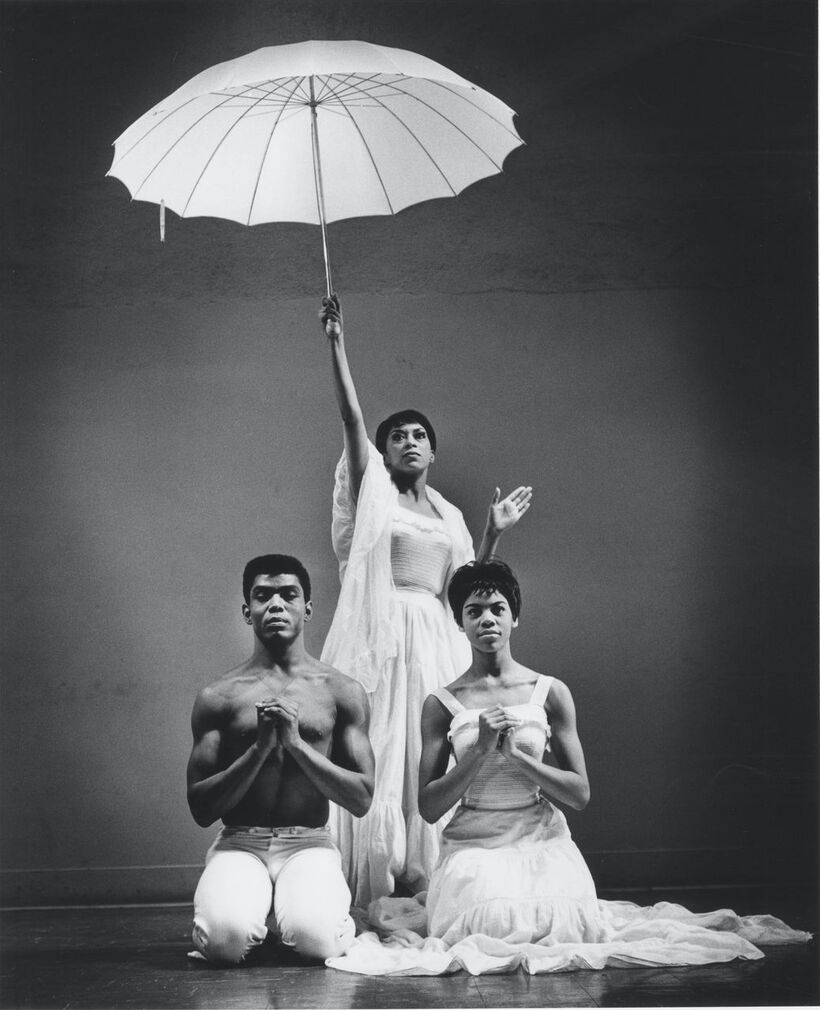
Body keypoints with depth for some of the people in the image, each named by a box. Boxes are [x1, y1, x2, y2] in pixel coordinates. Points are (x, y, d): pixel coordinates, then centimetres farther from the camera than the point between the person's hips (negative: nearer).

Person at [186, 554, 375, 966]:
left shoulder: (341, 692, 6)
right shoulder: (218, 697, 5)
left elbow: (361, 800, 1)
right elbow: (201, 809, 1)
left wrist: (296, 744, -11)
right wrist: (260, 748, -13)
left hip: (309, 843, 0)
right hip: (239, 842, 0)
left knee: (314, 936, -31)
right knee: (227, 937, -31)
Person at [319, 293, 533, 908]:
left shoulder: (448, 516, 20)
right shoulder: (373, 489, 7)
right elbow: (352, 417, -4)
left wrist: (494, 532, 8)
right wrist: (336, 343, -11)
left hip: (434, 643, 4)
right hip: (380, 636, -4)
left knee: (428, 764, 0)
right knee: (378, 759, -8)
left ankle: (421, 890, 4)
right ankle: (369, 896, -5)